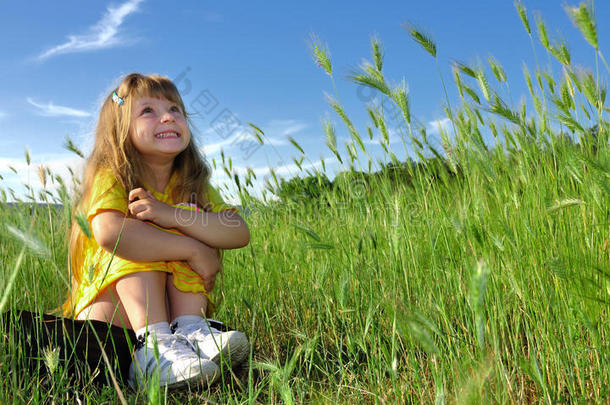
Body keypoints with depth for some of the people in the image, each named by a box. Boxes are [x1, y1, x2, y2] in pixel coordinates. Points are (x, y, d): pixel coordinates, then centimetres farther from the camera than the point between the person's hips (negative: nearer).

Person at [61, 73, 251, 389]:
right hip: (106, 302, -3)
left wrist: (172, 215, -33)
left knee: (189, 219, -15)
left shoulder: (191, 184, -1)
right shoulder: (112, 178, -13)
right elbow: (109, 232, -37)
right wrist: (194, 251, -33)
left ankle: (189, 327, -26)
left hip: (169, 302, 4)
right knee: (140, 235, -27)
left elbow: (239, 233, -19)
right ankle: (154, 345, -38)